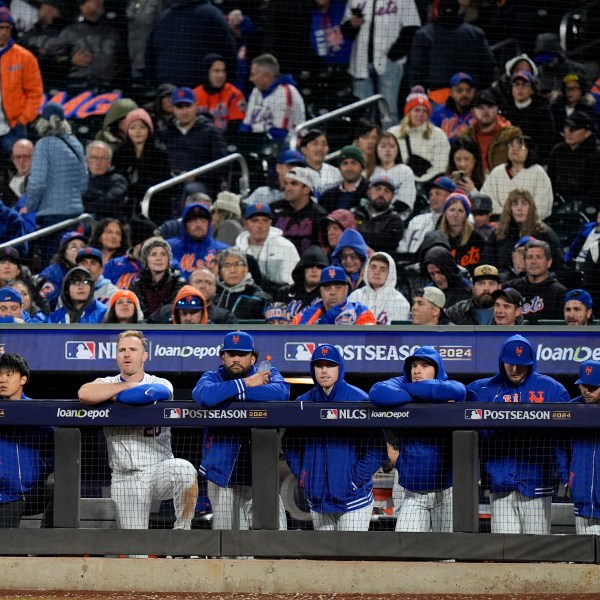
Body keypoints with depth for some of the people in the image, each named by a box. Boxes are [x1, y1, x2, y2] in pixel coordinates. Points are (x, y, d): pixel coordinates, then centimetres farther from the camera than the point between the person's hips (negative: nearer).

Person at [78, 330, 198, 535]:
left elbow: (157, 393, -22)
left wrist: (115, 396, -12)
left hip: (159, 470, -1)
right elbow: (85, 394, -17)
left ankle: (182, 531, -18)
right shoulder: (107, 384, 7)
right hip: (125, 478, 1)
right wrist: (128, 385, -9)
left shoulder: (161, 384, 4)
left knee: (183, 469, -34)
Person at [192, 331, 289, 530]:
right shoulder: (212, 378, 4)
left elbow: (282, 392, -18)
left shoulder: (268, 374, 6)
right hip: (223, 476, 0)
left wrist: (234, 393, -17)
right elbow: (202, 395, -21)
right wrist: (245, 384, -16)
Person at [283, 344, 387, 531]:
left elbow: (377, 449, -9)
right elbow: (290, 445, 17)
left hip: (352, 497, -5)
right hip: (317, 498, 5)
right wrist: (301, 475, 6)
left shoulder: (358, 400, -9)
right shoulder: (303, 402, 5)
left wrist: (357, 480, -12)